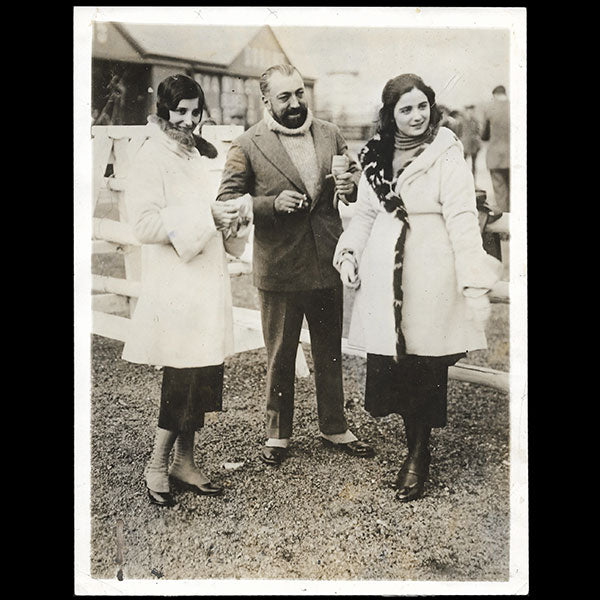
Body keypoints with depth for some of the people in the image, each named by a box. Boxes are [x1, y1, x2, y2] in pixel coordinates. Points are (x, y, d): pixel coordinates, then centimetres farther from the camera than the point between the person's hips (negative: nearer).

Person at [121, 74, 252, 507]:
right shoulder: (151, 158, -6)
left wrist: (234, 215, 4)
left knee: (203, 377, 9)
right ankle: (157, 466, 11)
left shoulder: (196, 157, 19)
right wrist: (206, 215, -20)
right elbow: (145, 223, -17)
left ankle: (185, 462, 22)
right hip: (175, 287, -8)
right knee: (183, 379, -5)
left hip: (206, 282, 8)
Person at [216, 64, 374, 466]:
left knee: (330, 353, 16)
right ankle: (278, 434, 28)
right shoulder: (247, 146, -5)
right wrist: (272, 203, -21)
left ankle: (335, 428, 33)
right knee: (280, 358, 11)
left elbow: (356, 173, 17)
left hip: (328, 265, 4)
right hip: (279, 269, -3)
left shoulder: (330, 134, 7)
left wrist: (351, 184, -7)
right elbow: (226, 201, -6)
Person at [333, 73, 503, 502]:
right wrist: (349, 252, 5)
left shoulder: (447, 154, -5)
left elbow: (461, 217, -12)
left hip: (431, 274, -4)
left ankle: (419, 455, 19)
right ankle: (416, 443, 25)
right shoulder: (375, 156, 11)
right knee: (391, 367, 4)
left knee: (427, 369, 1)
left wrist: (476, 280, -18)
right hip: (384, 276, 5)